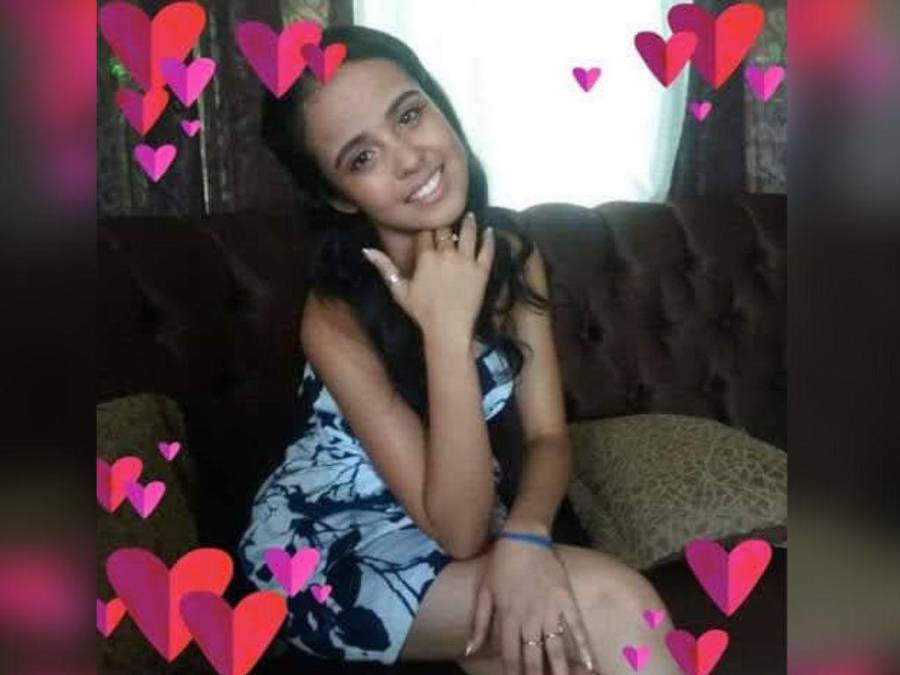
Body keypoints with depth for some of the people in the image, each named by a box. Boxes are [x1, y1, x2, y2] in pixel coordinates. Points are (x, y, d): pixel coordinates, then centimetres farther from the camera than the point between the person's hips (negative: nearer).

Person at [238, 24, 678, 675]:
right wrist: (447, 329, -34)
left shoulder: (509, 250, -8)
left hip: (452, 519, 5)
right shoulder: (337, 318, -24)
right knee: (612, 607, -23)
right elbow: (459, 530, -25)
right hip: (327, 551, -5)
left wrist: (525, 539, -30)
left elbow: (547, 433, -8)